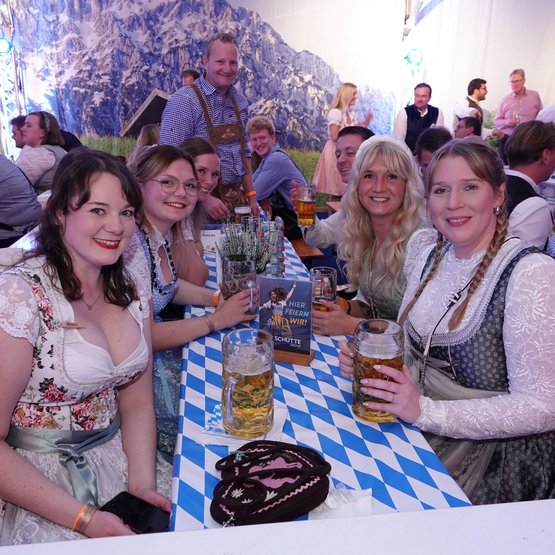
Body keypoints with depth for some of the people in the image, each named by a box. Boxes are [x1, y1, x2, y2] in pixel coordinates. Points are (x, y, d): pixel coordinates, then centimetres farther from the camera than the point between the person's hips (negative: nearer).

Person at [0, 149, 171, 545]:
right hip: (36, 478, -5)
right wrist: (83, 519, -19)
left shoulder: (129, 293, 2)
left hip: (114, 459, 6)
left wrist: (143, 483, -8)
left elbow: (137, 403, 6)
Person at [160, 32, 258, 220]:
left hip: (236, 200, 6)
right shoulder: (184, 101, -12)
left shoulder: (239, 100, 9)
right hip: (199, 204, -6)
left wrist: (250, 195, 10)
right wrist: (205, 198, -25)